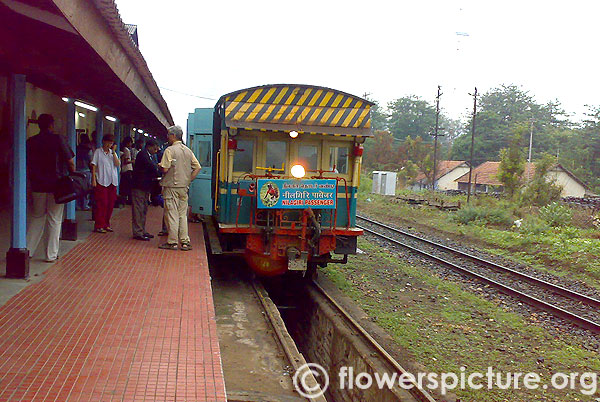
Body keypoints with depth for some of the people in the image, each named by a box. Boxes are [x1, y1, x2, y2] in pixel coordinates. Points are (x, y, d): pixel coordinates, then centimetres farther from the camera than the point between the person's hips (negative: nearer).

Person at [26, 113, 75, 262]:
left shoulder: (30, 141, 4)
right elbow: (70, 162, -8)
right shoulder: (58, 139, -7)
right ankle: (51, 255, 8)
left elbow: (26, 165, 10)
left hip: (37, 185, 4)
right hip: (57, 185, -3)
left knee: (37, 217, 17)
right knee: (54, 220, 4)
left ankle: (27, 250, 18)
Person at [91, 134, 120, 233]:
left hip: (112, 181, 5)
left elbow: (117, 164, -1)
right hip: (101, 181, -5)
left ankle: (106, 224, 17)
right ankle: (99, 226, 0)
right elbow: (94, 166, -3)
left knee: (110, 204, 6)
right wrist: (93, 179, -10)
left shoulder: (113, 152, 13)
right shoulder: (98, 152, 0)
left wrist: (113, 152, -6)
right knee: (102, 203, -6)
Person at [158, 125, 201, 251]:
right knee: (183, 214, 10)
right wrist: (189, 180, 9)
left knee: (172, 214, 0)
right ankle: (185, 242, 11)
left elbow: (165, 169, -17)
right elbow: (197, 167, 6)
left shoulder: (170, 150, -11)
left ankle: (172, 242, 4)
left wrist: (160, 165, 5)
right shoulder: (188, 151, 8)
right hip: (184, 187, 6)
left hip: (171, 187, -6)